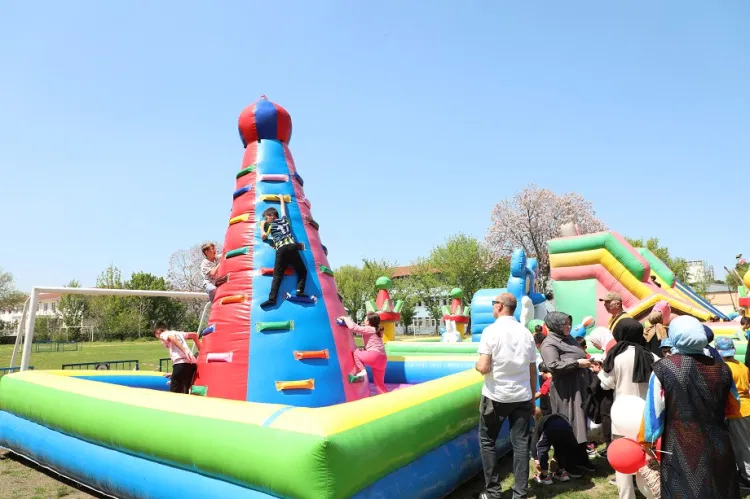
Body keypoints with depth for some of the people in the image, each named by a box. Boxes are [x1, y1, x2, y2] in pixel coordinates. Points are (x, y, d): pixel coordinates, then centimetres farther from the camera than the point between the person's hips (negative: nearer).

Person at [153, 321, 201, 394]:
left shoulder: (163, 335, 10)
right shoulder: (179, 333, 29)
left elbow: (172, 338, -11)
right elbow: (194, 335, 28)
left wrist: (185, 351, -23)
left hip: (180, 363, -6)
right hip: (192, 363, 6)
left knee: (174, 392, 0)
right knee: (185, 392, 12)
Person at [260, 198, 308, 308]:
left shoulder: (270, 225, 12)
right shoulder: (284, 219, 22)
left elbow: (264, 237, 14)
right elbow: (283, 209, 40)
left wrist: (262, 226, 29)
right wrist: (281, 198, 55)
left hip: (281, 249, -2)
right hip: (291, 246, 2)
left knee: (277, 275, -7)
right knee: (302, 271, 9)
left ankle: (272, 298, -19)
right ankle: (300, 291, -12)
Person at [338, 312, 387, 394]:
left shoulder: (368, 329, -1)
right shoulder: (375, 330, 24)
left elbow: (354, 327, -10)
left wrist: (345, 319, 3)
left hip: (375, 355, -9)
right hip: (382, 359, 9)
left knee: (356, 352, 10)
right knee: (379, 383, 16)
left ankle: (362, 371, -8)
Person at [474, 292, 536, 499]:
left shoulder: (491, 330, -11)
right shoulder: (526, 332, 3)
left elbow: (484, 367, -17)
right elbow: (533, 371, 8)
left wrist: (477, 365, 6)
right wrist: (532, 398, 18)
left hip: (496, 396, -4)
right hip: (522, 396, 4)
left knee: (487, 441, 11)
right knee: (520, 443, 10)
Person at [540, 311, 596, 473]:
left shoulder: (569, 339, 15)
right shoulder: (549, 343, -12)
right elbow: (553, 365, -23)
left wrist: (587, 362, 10)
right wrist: (577, 363, -19)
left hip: (578, 388, 9)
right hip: (565, 391, -8)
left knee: (580, 424, 13)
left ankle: (582, 458, 23)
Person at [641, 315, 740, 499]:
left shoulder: (663, 368, -15)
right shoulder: (721, 368, -3)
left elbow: (653, 413, -11)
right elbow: (733, 407, 14)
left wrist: (645, 442, 2)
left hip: (680, 454, -3)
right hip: (718, 450, 4)